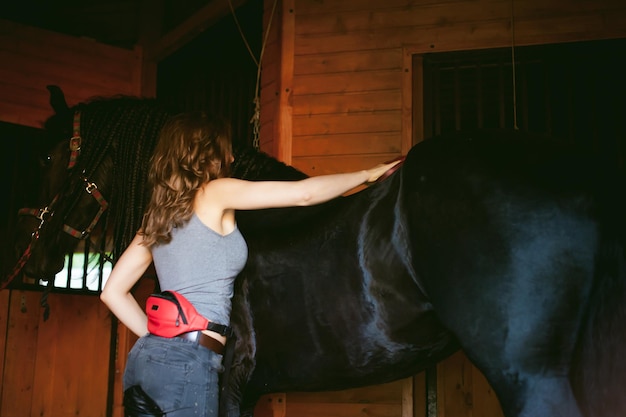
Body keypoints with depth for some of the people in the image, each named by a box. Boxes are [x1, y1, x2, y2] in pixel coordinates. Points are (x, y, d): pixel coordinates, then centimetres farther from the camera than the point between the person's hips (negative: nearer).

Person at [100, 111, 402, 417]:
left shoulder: (158, 214, 15)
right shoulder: (215, 193, -4)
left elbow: (113, 291, 14)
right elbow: (305, 193, -5)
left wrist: (159, 338, 15)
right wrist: (367, 174, 8)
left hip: (146, 357, 8)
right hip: (186, 363, -8)